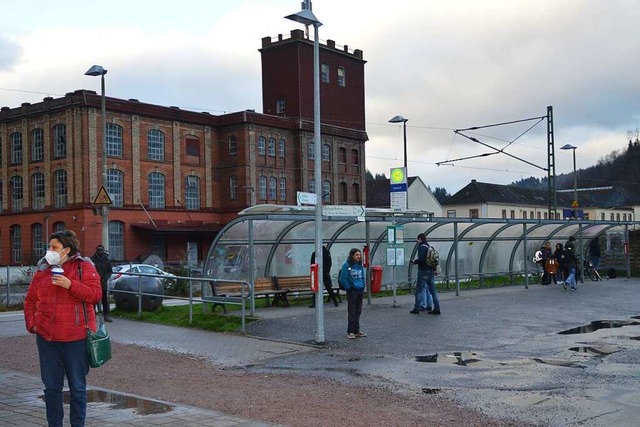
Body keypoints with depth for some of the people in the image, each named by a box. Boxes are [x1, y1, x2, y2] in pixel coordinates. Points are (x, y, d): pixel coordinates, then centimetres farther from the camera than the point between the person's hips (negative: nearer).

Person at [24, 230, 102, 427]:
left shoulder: (83, 267, -3)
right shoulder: (42, 269, 9)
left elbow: (95, 294, -13)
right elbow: (30, 300, 13)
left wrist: (70, 285, -21)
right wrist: (31, 323, 0)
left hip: (75, 338, -4)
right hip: (46, 337, 4)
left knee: (77, 386, 5)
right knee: (51, 386, 12)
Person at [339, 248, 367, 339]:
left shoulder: (360, 265, 10)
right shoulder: (346, 265, -10)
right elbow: (342, 279, -12)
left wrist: (363, 287, 9)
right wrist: (349, 288, -10)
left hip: (360, 290, 6)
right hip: (352, 291, -6)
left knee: (358, 311, 11)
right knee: (352, 312, -3)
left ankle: (356, 331, 20)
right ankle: (350, 332, 3)